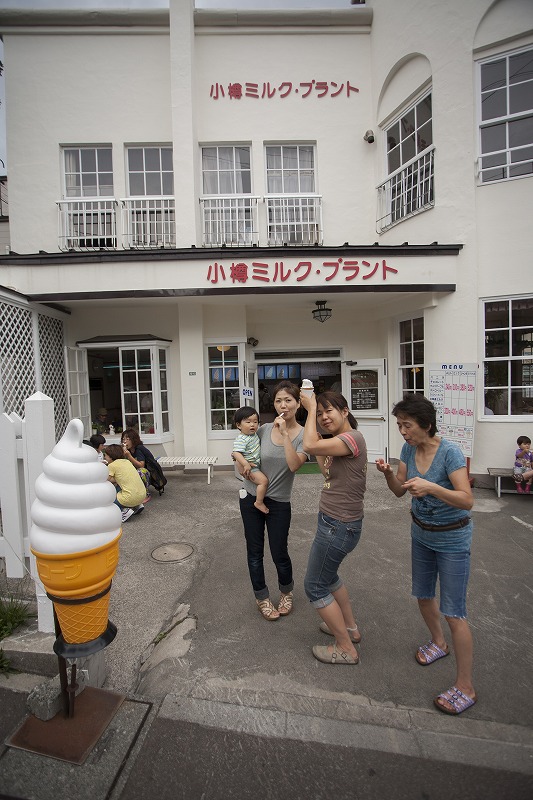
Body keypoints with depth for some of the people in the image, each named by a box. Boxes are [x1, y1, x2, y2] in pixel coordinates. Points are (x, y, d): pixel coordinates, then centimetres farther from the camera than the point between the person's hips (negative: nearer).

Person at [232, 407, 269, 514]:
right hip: (250, 468, -10)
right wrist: (245, 464, -38)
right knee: (263, 480, -21)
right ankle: (259, 503, -8)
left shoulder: (254, 434, 6)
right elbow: (236, 453, -31)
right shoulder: (241, 439, -22)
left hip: (257, 465, 10)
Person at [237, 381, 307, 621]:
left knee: (279, 553, 8)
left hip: (279, 502, -2)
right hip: (251, 497, 2)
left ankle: (287, 592, 40)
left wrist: (285, 433, -30)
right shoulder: (264, 429, -5)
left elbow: (294, 465, -27)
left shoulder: (303, 435, -11)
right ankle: (262, 597, 36)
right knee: (255, 551, 12)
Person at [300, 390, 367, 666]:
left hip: (339, 526, -10)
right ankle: (350, 627, 47)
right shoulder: (339, 440, 7)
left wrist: (311, 408, -20)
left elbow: (310, 446, -34)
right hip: (334, 521, 10)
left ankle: (346, 649, 24)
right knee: (327, 574, 29)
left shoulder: (353, 438, -22)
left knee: (315, 586, 7)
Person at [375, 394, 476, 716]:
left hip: (452, 538, -6)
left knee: (454, 612, 0)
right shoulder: (409, 449, -8)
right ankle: (438, 643, 50)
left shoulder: (450, 452, -26)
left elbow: (467, 500, -29)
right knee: (423, 595, 22)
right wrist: (388, 472, -22)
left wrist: (431, 487, -44)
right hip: (421, 533, 7)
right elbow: (400, 490, -2)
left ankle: (465, 688, 19)